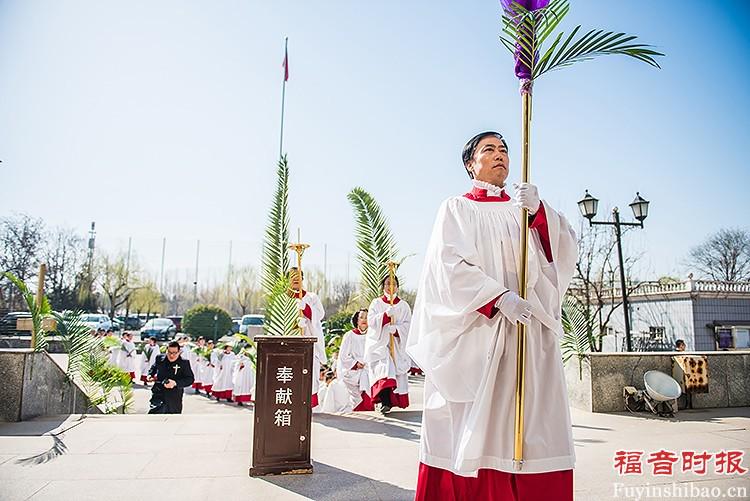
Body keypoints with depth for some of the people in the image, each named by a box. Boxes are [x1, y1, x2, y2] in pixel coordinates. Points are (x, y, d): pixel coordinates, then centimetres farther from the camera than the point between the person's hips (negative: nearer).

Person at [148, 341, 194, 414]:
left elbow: (190, 379, -11)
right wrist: (150, 375, 5)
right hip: (158, 396, 1)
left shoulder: (184, 363, -7)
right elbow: (153, 368, 25)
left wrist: (176, 383, -24)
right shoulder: (159, 359, 3)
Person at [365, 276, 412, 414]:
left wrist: (396, 329, -17)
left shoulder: (404, 306, 12)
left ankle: (394, 401, 5)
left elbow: (407, 325, 3)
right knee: (383, 366, -22)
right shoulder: (376, 303, 9)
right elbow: (371, 321, -4)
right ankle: (385, 401, -30)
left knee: (396, 369, -6)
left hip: (397, 344, 2)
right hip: (378, 342, -2)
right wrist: (386, 314, -20)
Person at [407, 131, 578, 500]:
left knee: (533, 434, 0)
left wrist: (538, 211, -13)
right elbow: (451, 264, -6)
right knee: (473, 429, -4)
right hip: (475, 332, -3)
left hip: (528, 333, 4)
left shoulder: (525, 210, 20)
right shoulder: (456, 209, 9)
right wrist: (499, 297, -18)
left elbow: (564, 249, 4)